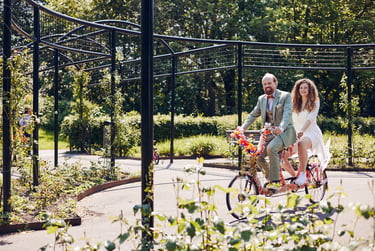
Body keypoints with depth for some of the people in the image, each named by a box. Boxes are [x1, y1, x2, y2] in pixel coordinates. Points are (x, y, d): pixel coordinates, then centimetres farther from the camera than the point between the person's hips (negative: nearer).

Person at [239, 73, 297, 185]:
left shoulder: (285, 96, -4)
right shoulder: (261, 99, 13)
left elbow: (287, 113, -19)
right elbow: (253, 115, 18)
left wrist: (281, 127, -38)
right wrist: (243, 127, 1)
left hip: (284, 132, -6)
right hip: (268, 133, 6)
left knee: (271, 148, -33)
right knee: (258, 157, -10)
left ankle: (275, 181, -25)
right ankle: (270, 177, 15)